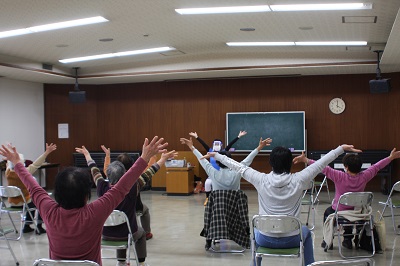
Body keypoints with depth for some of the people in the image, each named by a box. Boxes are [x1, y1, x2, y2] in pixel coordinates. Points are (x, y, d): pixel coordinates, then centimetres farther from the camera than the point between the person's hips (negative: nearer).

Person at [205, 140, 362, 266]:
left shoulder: (261, 180, -12)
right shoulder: (298, 180, -12)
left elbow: (239, 167, -2)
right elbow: (321, 164, -4)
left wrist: (215, 155, 9)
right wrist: (342, 148, 6)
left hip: (265, 239, 0)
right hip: (291, 239, 0)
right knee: (306, 232, 35)